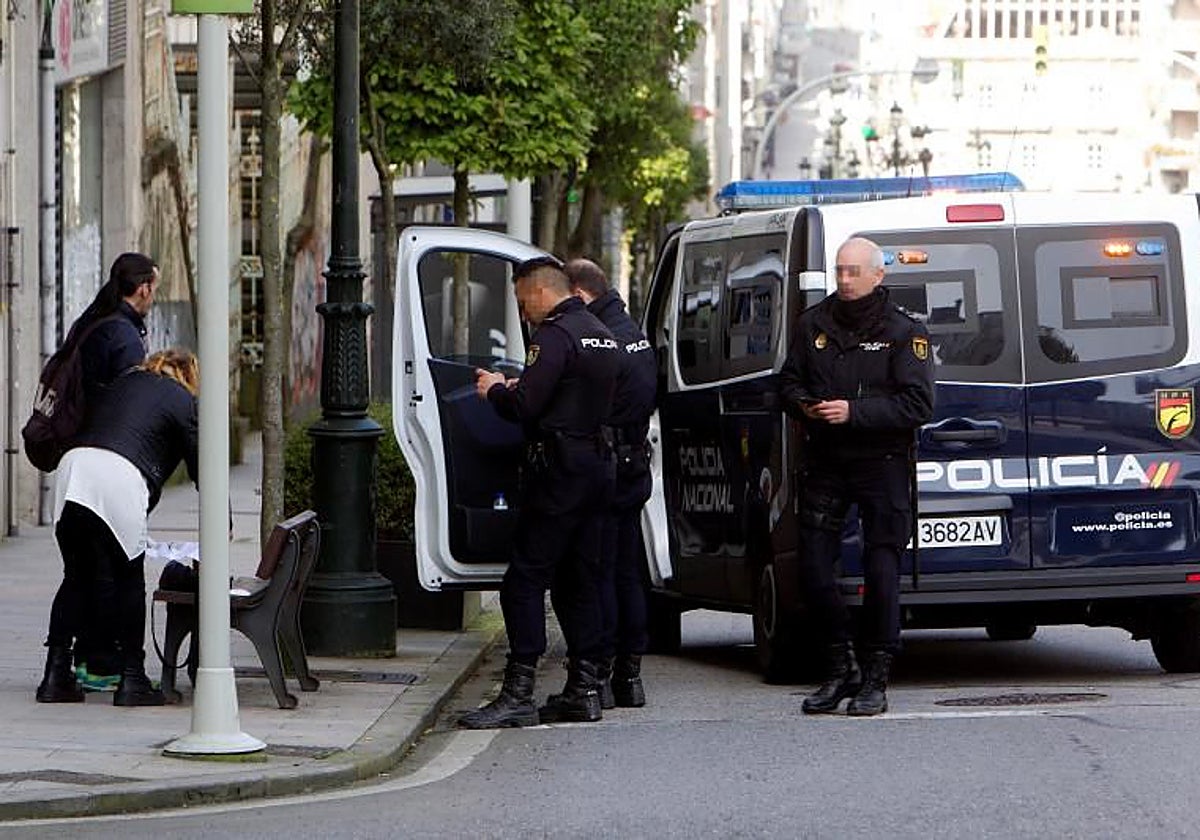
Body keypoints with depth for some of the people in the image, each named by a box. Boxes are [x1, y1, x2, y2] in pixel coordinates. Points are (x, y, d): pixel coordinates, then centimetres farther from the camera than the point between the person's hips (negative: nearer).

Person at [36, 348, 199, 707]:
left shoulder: (122, 383, 31)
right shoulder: (184, 403, 15)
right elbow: (202, 469, 16)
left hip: (73, 465, 5)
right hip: (121, 479, -5)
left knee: (76, 578, 13)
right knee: (129, 580, 8)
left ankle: (56, 676, 9)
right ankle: (132, 680, 9)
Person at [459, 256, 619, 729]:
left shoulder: (555, 335, -12)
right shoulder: (601, 335, 18)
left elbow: (525, 407, -19)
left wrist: (494, 390, 1)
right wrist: (515, 387, 19)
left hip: (558, 470, -9)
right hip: (597, 465, 9)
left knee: (525, 579, -8)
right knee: (580, 580, 12)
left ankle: (518, 693, -12)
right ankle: (584, 689, 12)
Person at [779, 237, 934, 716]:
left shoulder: (903, 332, -4)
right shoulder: (814, 324, 9)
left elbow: (917, 405, -11)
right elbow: (788, 381, 17)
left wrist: (854, 411, -20)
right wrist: (804, 405, -7)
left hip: (882, 465, -4)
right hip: (824, 465, 4)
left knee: (881, 572, -5)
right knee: (812, 569, -1)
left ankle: (875, 681, 2)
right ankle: (841, 667, 15)